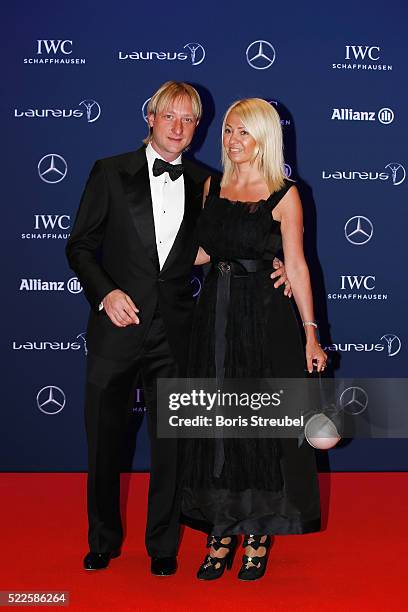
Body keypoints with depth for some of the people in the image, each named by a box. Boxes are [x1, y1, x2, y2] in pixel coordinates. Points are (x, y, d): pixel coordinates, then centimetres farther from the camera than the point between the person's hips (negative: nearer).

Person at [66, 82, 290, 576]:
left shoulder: (203, 183, 7)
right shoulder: (110, 172, 1)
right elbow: (80, 245, 0)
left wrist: (271, 265, -4)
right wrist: (105, 292, -16)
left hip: (174, 331, 1)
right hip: (117, 327, -1)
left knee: (170, 445, 8)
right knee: (104, 441, 10)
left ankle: (163, 545, 26)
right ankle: (103, 540, 31)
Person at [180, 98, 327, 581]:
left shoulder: (284, 195, -5)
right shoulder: (213, 186, 9)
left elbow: (296, 265, -6)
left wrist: (310, 333, -10)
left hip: (265, 317, -4)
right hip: (216, 313, 5)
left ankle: (258, 535, 19)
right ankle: (222, 533, 20)